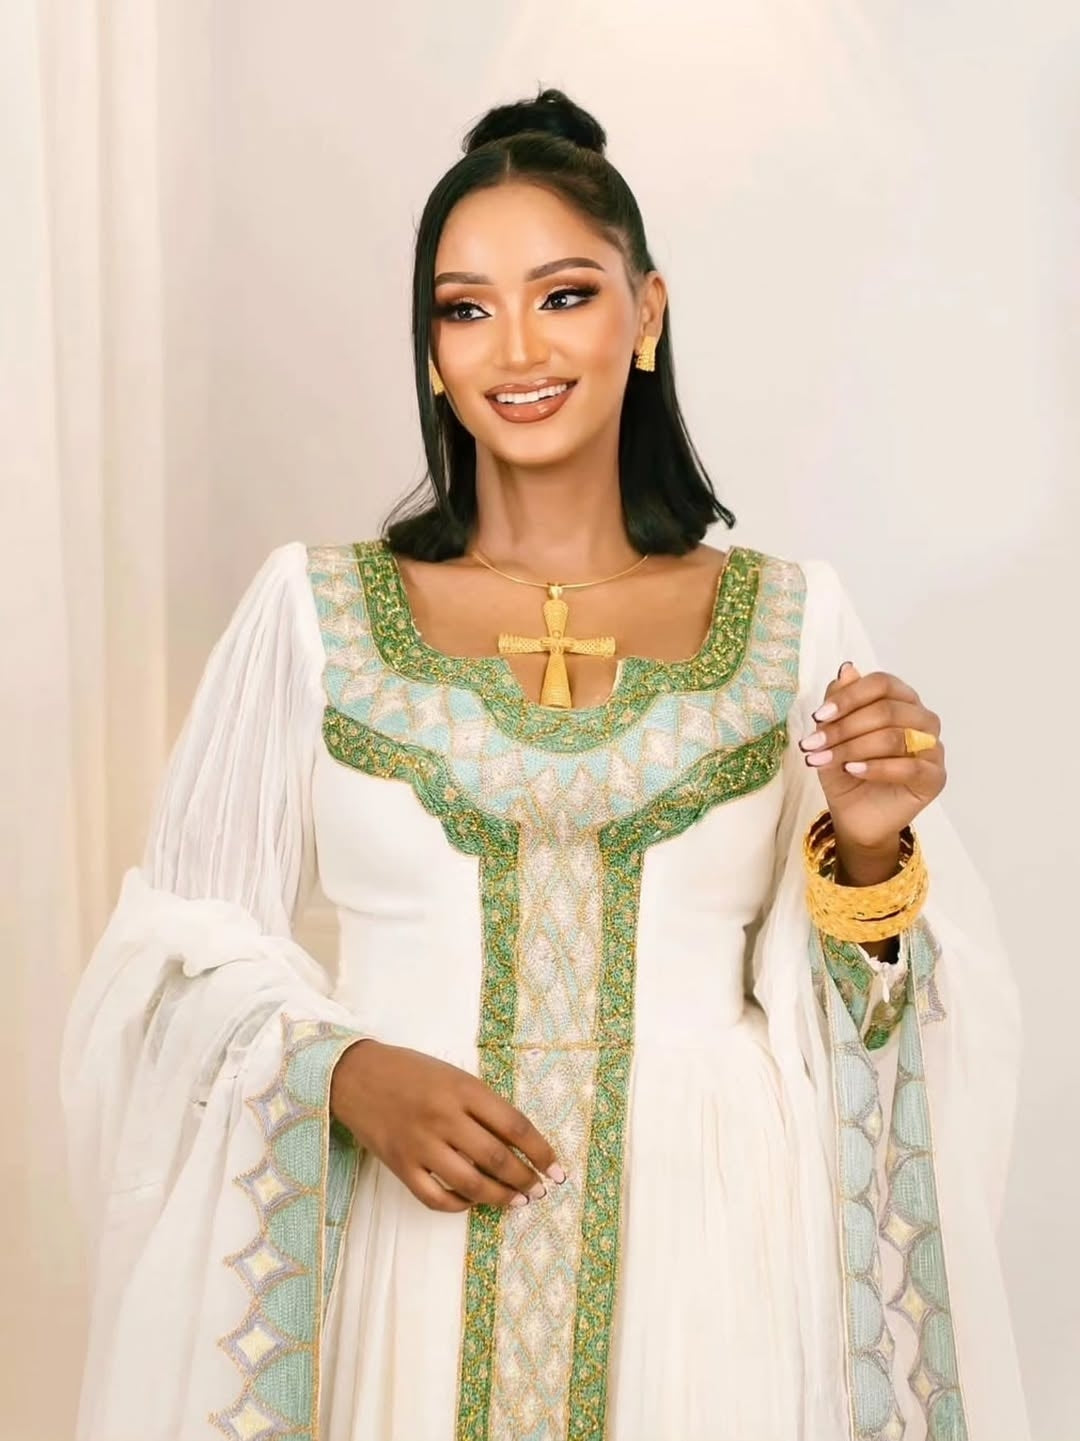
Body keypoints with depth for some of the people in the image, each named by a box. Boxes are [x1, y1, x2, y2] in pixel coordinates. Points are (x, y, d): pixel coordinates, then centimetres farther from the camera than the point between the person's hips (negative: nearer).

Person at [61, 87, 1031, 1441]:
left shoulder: (791, 616, 0)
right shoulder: (314, 604, -2)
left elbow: (841, 997, 5)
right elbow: (188, 938, 0)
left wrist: (867, 856, -14)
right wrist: (348, 1073, -15)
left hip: (709, 1253, 1)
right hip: (409, 1245, 0)